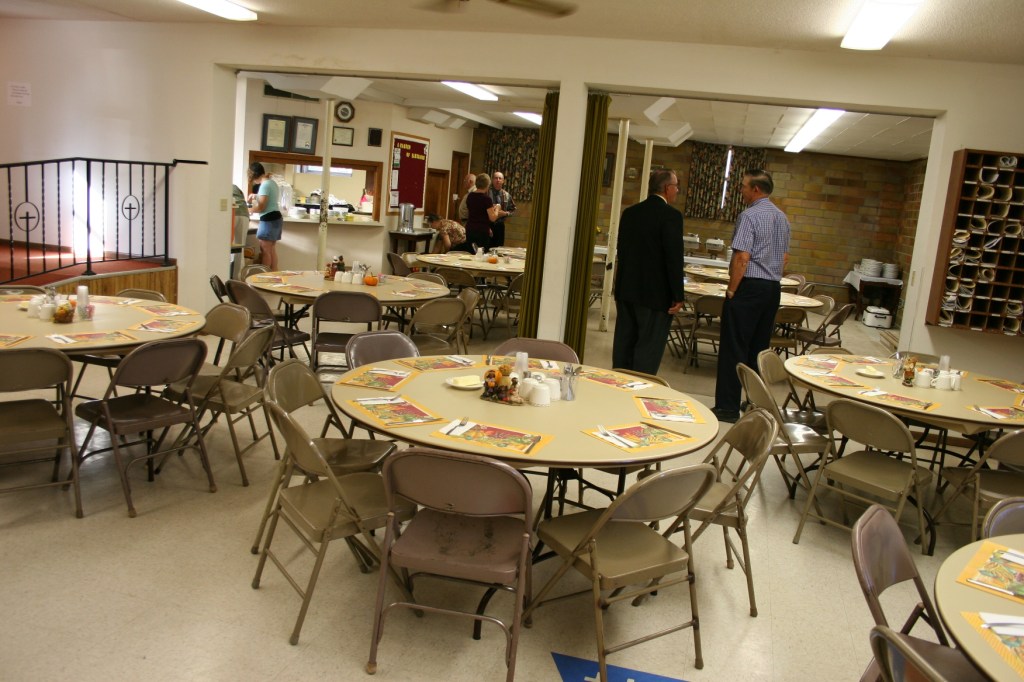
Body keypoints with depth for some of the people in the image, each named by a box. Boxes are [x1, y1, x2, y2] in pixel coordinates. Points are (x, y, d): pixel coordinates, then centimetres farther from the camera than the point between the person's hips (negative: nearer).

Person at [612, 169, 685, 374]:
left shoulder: (630, 212, 8)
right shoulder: (671, 216, -13)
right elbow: (674, 258, -16)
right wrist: (678, 296, -10)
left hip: (626, 290, 7)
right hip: (655, 294, -7)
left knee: (623, 344, 13)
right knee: (648, 350, 0)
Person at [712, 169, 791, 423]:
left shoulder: (749, 216, -13)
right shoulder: (782, 218, 14)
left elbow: (742, 258, -19)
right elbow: (785, 257, 19)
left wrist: (731, 290, -13)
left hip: (749, 287, -8)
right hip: (773, 288, 8)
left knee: (734, 348, -3)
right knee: (760, 348, 14)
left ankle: (728, 407, 0)